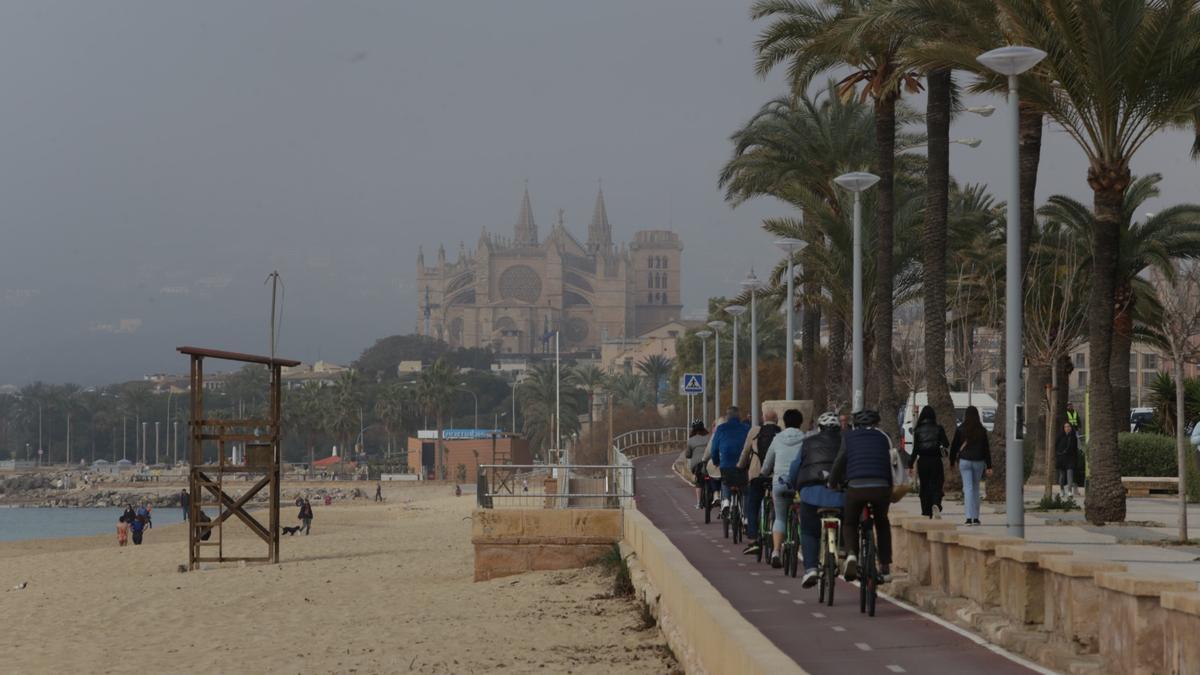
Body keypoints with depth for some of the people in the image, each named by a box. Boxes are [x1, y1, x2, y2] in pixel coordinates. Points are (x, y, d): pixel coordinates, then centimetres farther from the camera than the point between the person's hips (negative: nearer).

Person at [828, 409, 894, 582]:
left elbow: (839, 461, 7)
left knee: (849, 523, 20)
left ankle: (851, 554, -8)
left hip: (856, 486, -1)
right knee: (882, 524, 26)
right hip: (881, 487, 1)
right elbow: (892, 463, 19)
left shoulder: (848, 437, 18)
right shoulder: (883, 437, 22)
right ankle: (885, 566, 21)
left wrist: (832, 484, 15)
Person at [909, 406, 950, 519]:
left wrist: (911, 466, 1)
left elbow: (915, 449, -3)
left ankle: (926, 513, 9)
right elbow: (946, 444, -4)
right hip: (935, 460, -1)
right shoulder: (938, 428, -2)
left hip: (922, 462, 1)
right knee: (936, 485, 2)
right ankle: (936, 504, -27)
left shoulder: (918, 430, -1)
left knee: (924, 487, 10)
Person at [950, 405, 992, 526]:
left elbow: (954, 447, 1)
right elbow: (986, 449, 0)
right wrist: (988, 467, 2)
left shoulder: (960, 429, -3)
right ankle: (976, 517, 14)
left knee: (968, 489, -3)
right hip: (978, 462, 1)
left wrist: (952, 462, 13)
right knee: (976, 489, 13)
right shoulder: (982, 430, 0)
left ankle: (969, 518, -14)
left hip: (964, 461, -1)